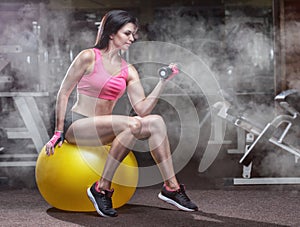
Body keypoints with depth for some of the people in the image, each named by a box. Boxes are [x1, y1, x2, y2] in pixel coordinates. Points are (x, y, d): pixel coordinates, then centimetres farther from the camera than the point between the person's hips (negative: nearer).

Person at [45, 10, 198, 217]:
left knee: (156, 121, -16)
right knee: (132, 124, -31)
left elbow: (143, 109, 0)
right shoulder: (88, 57, -6)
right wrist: (58, 132, -7)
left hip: (103, 127, 6)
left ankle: (171, 187, -14)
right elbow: (64, 93, -4)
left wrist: (163, 81, -9)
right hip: (77, 125, -6)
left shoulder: (129, 71, 9)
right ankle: (101, 189, -24)